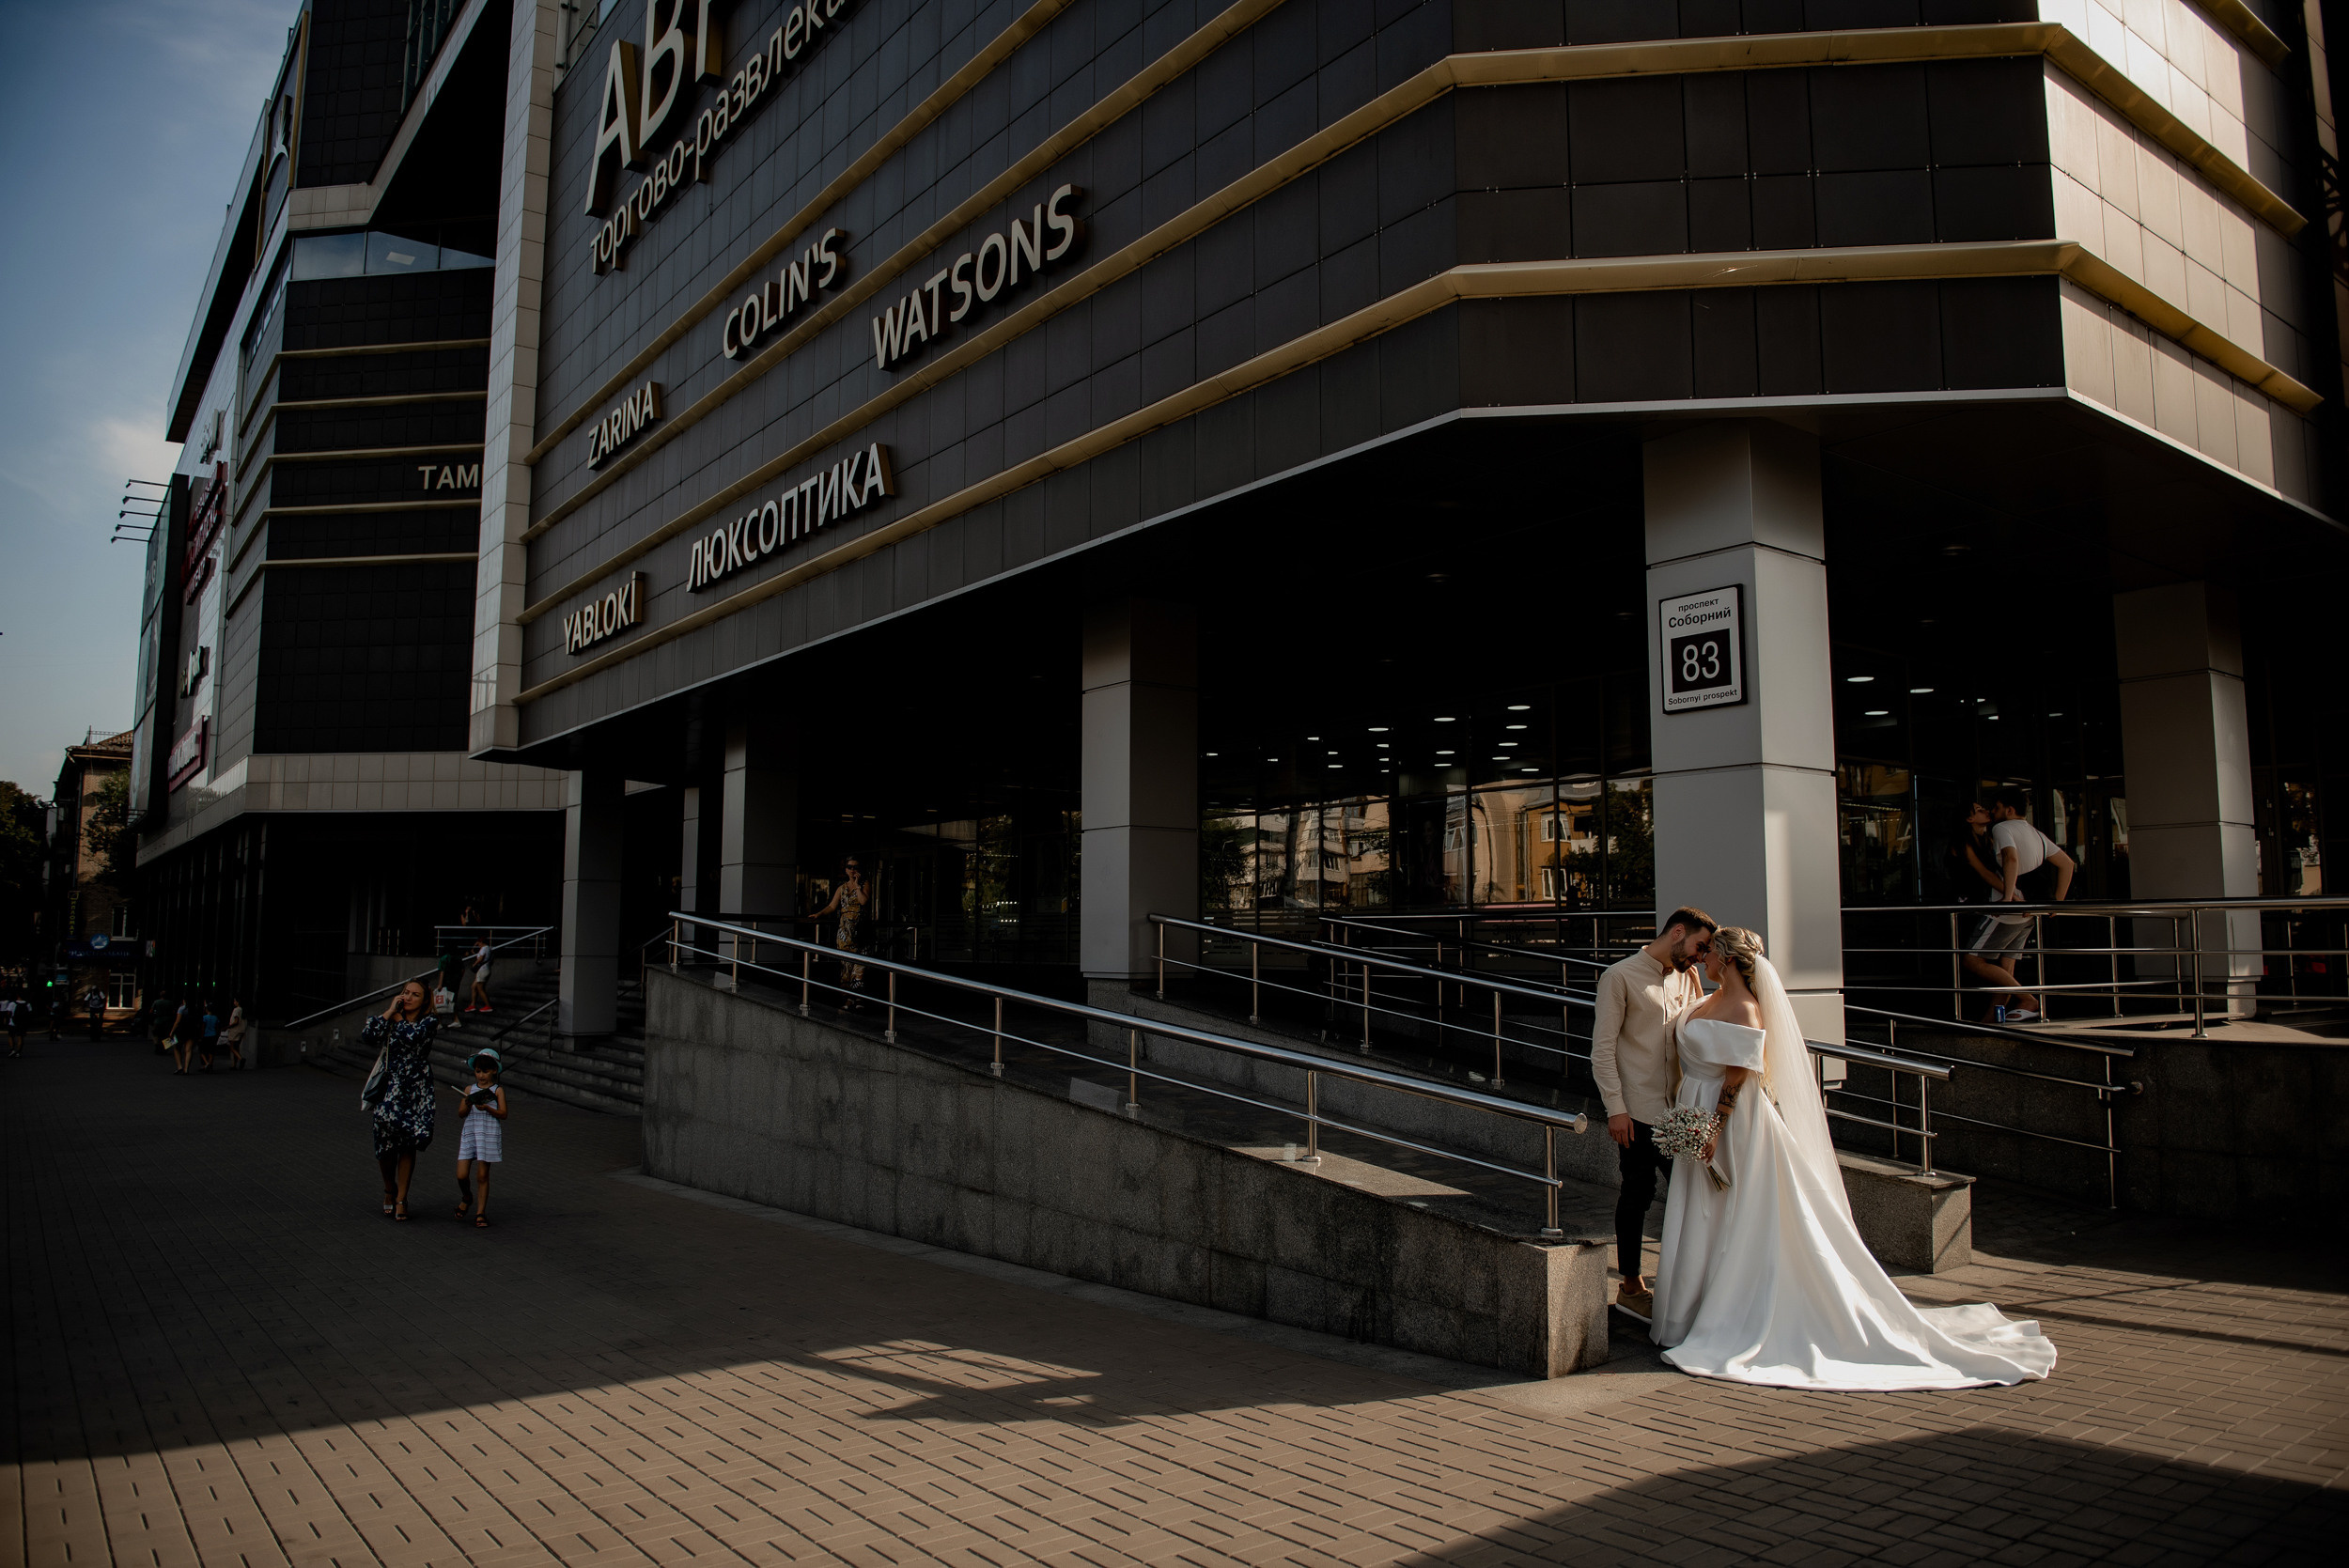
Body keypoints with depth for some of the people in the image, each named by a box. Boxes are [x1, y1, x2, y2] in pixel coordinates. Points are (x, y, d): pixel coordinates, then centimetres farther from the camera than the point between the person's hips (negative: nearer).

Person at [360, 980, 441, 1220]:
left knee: (408, 1145, -1)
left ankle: (401, 1198, 11)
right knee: (385, 1145, -1)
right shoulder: (390, 1016, 7)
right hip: (389, 1089, 2)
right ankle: (389, 1189, 26)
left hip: (416, 1091, -2)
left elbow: (412, 1036, -22)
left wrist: (397, 1018, -5)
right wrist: (390, 1011, -8)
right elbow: (367, 1036, -11)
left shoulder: (429, 1022, 0)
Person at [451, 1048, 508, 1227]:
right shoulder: (469, 1090, 10)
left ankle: (480, 1213, 10)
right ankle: (466, 1197, 28)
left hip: (489, 1133, -2)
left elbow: (503, 1114, -4)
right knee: (461, 1174, -5)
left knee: (482, 1175, 0)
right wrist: (467, 1106, -15)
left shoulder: (497, 1090, 3)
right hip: (470, 1131, 2)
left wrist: (487, 1108, -18)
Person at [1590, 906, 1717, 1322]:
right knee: (1637, 1195, 2)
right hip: (1639, 1111, -6)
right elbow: (1602, 1048, -9)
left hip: (1682, 1108, 6)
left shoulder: (1688, 978, 12)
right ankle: (1631, 1285, 17)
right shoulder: (1620, 977, -7)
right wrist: (1615, 1108, -13)